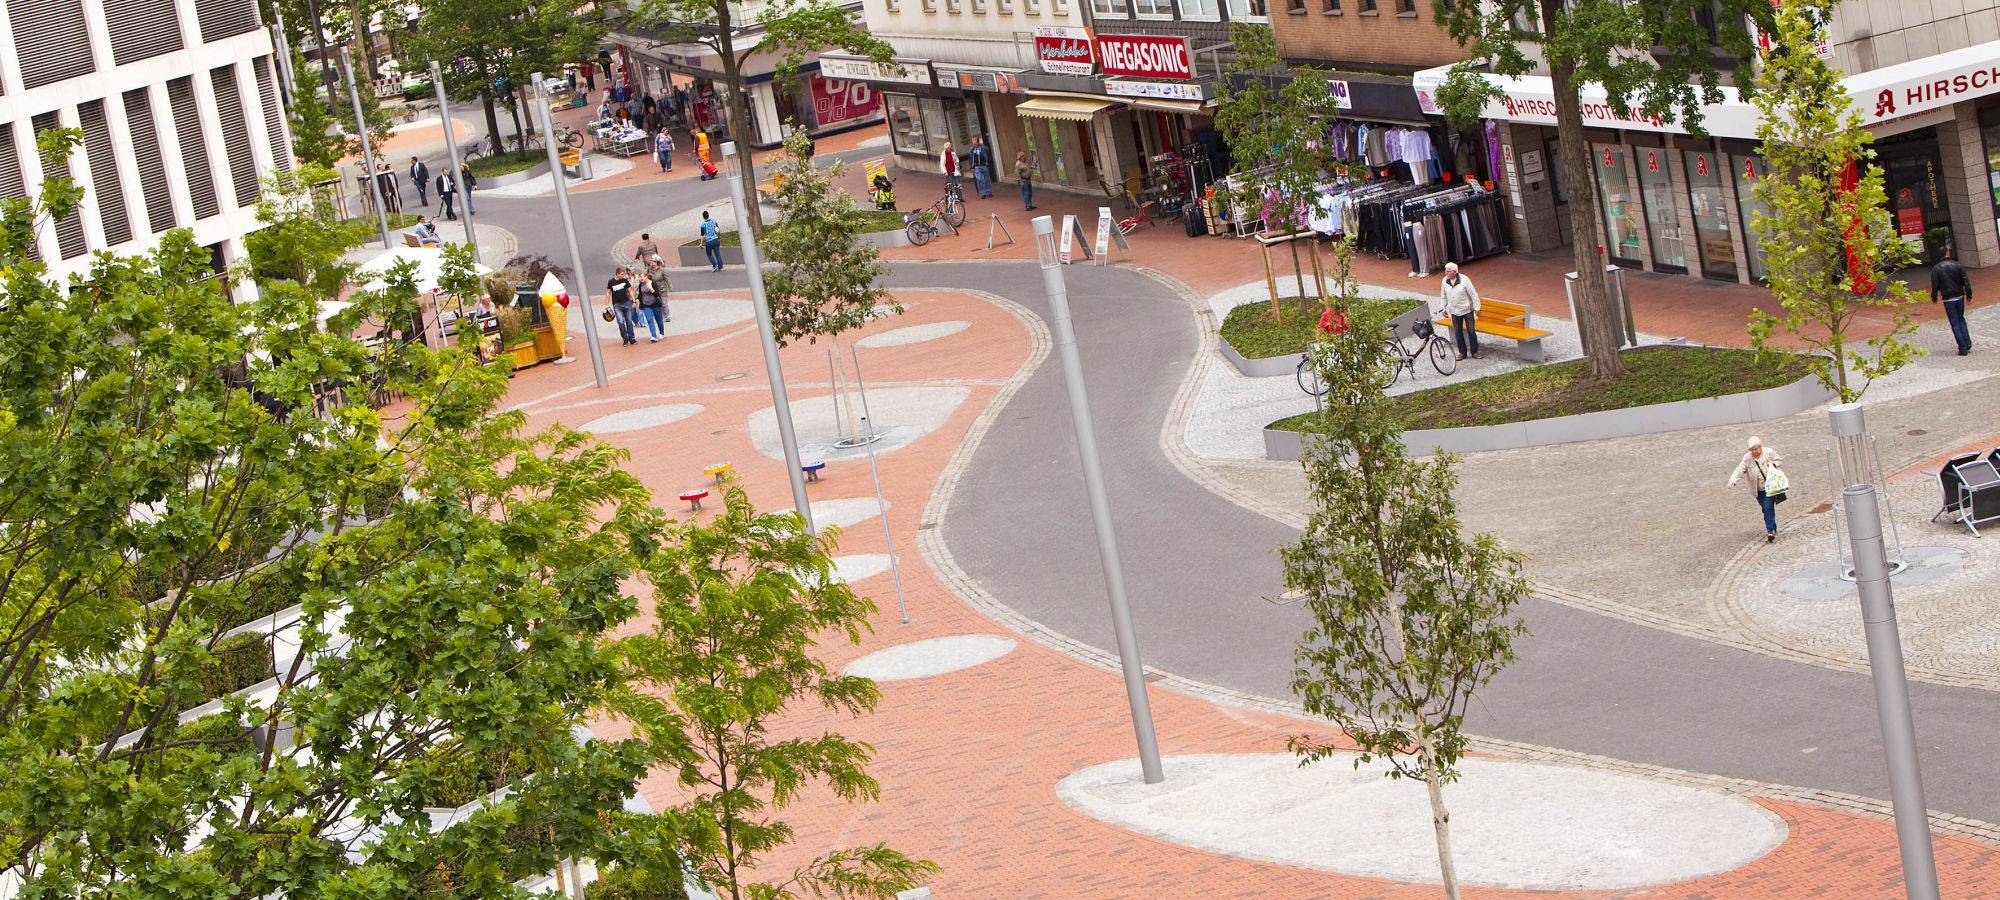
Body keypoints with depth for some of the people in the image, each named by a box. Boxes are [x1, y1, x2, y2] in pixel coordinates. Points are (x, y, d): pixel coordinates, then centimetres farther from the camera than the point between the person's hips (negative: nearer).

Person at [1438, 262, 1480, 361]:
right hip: (1455, 311, 4)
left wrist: (1476, 308, -11)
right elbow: (1443, 296, 11)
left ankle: (1474, 352, 13)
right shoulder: (1445, 281, -5)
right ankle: (1462, 352, 20)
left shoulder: (1464, 280, -18)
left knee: (1471, 331, 1)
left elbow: (1473, 294, -12)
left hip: (1467, 310, -4)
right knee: (1457, 332, 7)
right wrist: (1443, 308, 8)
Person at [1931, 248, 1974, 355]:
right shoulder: (1957, 265, -3)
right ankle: (1968, 344, 14)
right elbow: (1966, 281, -3)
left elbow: (1935, 285, -6)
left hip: (1948, 299, -3)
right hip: (1960, 297, 3)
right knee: (1961, 319, 21)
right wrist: (1968, 294, 7)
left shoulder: (1936, 269, -9)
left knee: (1955, 324, 4)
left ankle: (1963, 348, 2)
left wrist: (1934, 298, 9)